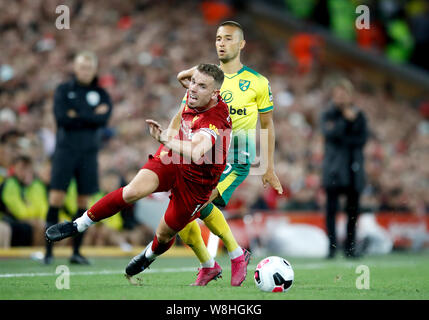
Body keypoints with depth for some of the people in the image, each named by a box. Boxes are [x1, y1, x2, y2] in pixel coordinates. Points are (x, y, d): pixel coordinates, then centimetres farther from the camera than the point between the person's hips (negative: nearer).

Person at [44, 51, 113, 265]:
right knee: (57, 197, -10)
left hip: (89, 152, 2)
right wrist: (91, 116, -6)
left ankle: (76, 251, 9)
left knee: (84, 200, 2)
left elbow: (103, 119, -6)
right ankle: (49, 250, -7)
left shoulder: (101, 94, 10)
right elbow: (62, 118, -9)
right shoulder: (63, 90, 6)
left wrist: (77, 116, -9)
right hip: (65, 150, -2)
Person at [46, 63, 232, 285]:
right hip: (171, 158, 4)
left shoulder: (214, 124, -37)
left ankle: (148, 257, 47)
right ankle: (78, 225, -10)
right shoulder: (193, 98, -13)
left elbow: (195, 153, -57)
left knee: (165, 234, 10)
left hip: (195, 181, -4)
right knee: (133, 191, -23)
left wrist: (165, 138, -68)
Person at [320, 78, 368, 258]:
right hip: (334, 169, -2)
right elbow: (328, 133, -12)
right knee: (331, 208, -10)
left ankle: (350, 248, 6)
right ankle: (332, 246, -9)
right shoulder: (329, 114, 7)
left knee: (353, 209, 0)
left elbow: (362, 139, 0)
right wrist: (346, 120, -17)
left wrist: (343, 139, -10)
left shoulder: (359, 115, 11)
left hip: (354, 168, 2)